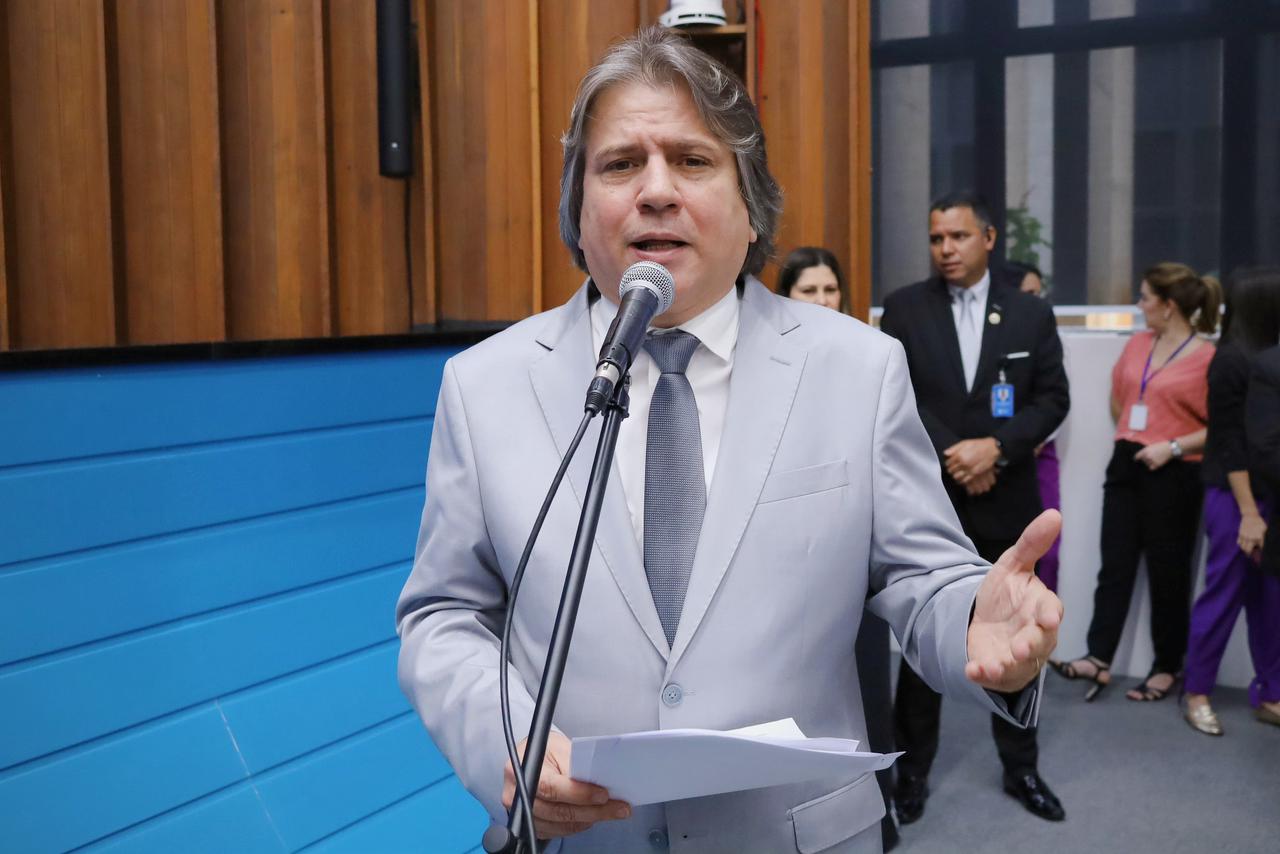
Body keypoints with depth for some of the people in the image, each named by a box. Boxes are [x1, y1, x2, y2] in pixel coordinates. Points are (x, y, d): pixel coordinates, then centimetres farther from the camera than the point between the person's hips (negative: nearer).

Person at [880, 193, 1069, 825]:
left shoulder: (1031, 313, 4)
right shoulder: (903, 308, 0)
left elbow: (1052, 399, 0)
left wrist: (995, 448, -16)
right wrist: (953, 457, -15)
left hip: (1007, 502, 2)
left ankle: (1021, 767, 27)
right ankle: (913, 768, 22)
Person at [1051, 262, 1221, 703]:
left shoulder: (1208, 358, -12)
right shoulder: (1137, 344, 7)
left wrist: (1173, 447, -20)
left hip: (1173, 476, -6)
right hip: (1125, 466, 6)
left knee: (1167, 573, 6)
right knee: (1114, 566, 3)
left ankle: (1167, 667, 19)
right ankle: (1099, 659, 4)